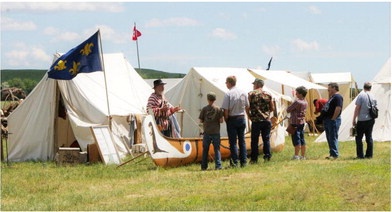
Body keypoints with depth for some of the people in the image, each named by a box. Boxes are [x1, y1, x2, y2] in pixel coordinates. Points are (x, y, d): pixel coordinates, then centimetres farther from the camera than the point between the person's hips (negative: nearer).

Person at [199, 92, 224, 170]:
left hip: (207, 132, 1)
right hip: (216, 132, -1)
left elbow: (201, 121, 1)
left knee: (205, 149, 9)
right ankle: (218, 165, -5)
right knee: (217, 149, 2)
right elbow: (221, 120, -6)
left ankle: (204, 166, 11)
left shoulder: (204, 109, -1)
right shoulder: (218, 109, -3)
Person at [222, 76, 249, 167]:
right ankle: (243, 161, 11)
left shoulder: (228, 94, -14)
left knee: (233, 142, 0)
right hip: (242, 118, 5)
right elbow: (247, 107, 10)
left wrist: (226, 118, 0)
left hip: (232, 119, -5)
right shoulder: (243, 93, 3)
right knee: (242, 141, 10)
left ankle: (235, 162, -3)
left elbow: (225, 109, -15)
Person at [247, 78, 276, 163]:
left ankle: (254, 158, 4)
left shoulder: (251, 94, -3)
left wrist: (249, 116, 8)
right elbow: (272, 108, 8)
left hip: (256, 120, -3)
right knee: (266, 139, 10)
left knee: (254, 140, 4)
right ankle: (267, 156, 5)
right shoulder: (268, 94, 6)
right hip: (267, 120, 3)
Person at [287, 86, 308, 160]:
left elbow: (288, 110, -12)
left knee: (296, 140, -6)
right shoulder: (305, 103, 9)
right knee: (302, 140, 10)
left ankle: (296, 155, -6)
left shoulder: (297, 102, -17)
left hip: (295, 123, -8)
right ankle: (303, 156, 13)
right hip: (302, 122, 8)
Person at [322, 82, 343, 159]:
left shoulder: (338, 97, -12)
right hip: (327, 120, 11)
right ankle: (332, 154, 17)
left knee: (333, 138, -10)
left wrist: (333, 118, -21)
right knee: (329, 138, 12)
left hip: (333, 120, -11)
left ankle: (334, 154, -9)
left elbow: (338, 108, -21)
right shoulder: (332, 97, 21)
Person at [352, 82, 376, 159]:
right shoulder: (372, 96, 8)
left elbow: (357, 108, -11)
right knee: (369, 137, 11)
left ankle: (360, 155, -4)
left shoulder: (361, 95, -9)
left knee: (359, 138, 0)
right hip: (371, 120, 6)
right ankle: (369, 154, 12)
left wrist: (354, 119, -6)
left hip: (362, 120, -6)